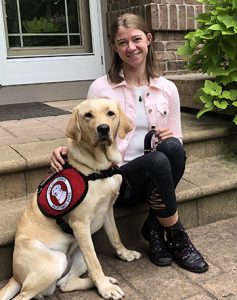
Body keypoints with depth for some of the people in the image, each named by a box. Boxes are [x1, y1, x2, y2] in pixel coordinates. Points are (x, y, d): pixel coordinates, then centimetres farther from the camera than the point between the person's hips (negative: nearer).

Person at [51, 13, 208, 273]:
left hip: (157, 173, 3)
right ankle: (177, 237, -11)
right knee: (157, 161, -35)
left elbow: (177, 141, 11)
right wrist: (66, 150, -19)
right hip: (117, 177, -3)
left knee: (172, 147, -31)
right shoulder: (100, 88, -3)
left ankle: (154, 227, -12)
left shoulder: (167, 88, 5)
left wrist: (171, 138, -14)